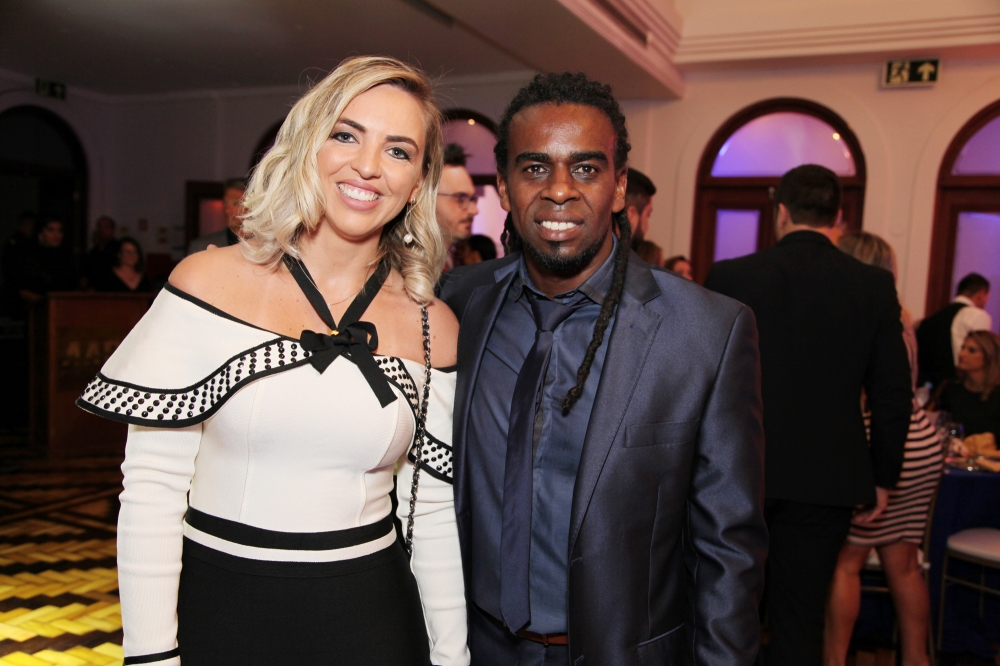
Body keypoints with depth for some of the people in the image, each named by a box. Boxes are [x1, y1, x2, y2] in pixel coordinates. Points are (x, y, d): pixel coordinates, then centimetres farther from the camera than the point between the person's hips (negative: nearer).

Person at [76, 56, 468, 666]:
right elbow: (152, 483, -9)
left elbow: (435, 511, 1)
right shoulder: (209, 283, -9)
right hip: (215, 610, -1)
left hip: (367, 616, 2)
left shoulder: (434, 327, -3)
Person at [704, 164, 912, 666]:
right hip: (826, 477, 1)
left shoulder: (729, 276, -7)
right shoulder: (875, 286, -3)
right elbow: (893, 395, 0)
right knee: (800, 615, 12)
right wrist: (882, 478, 11)